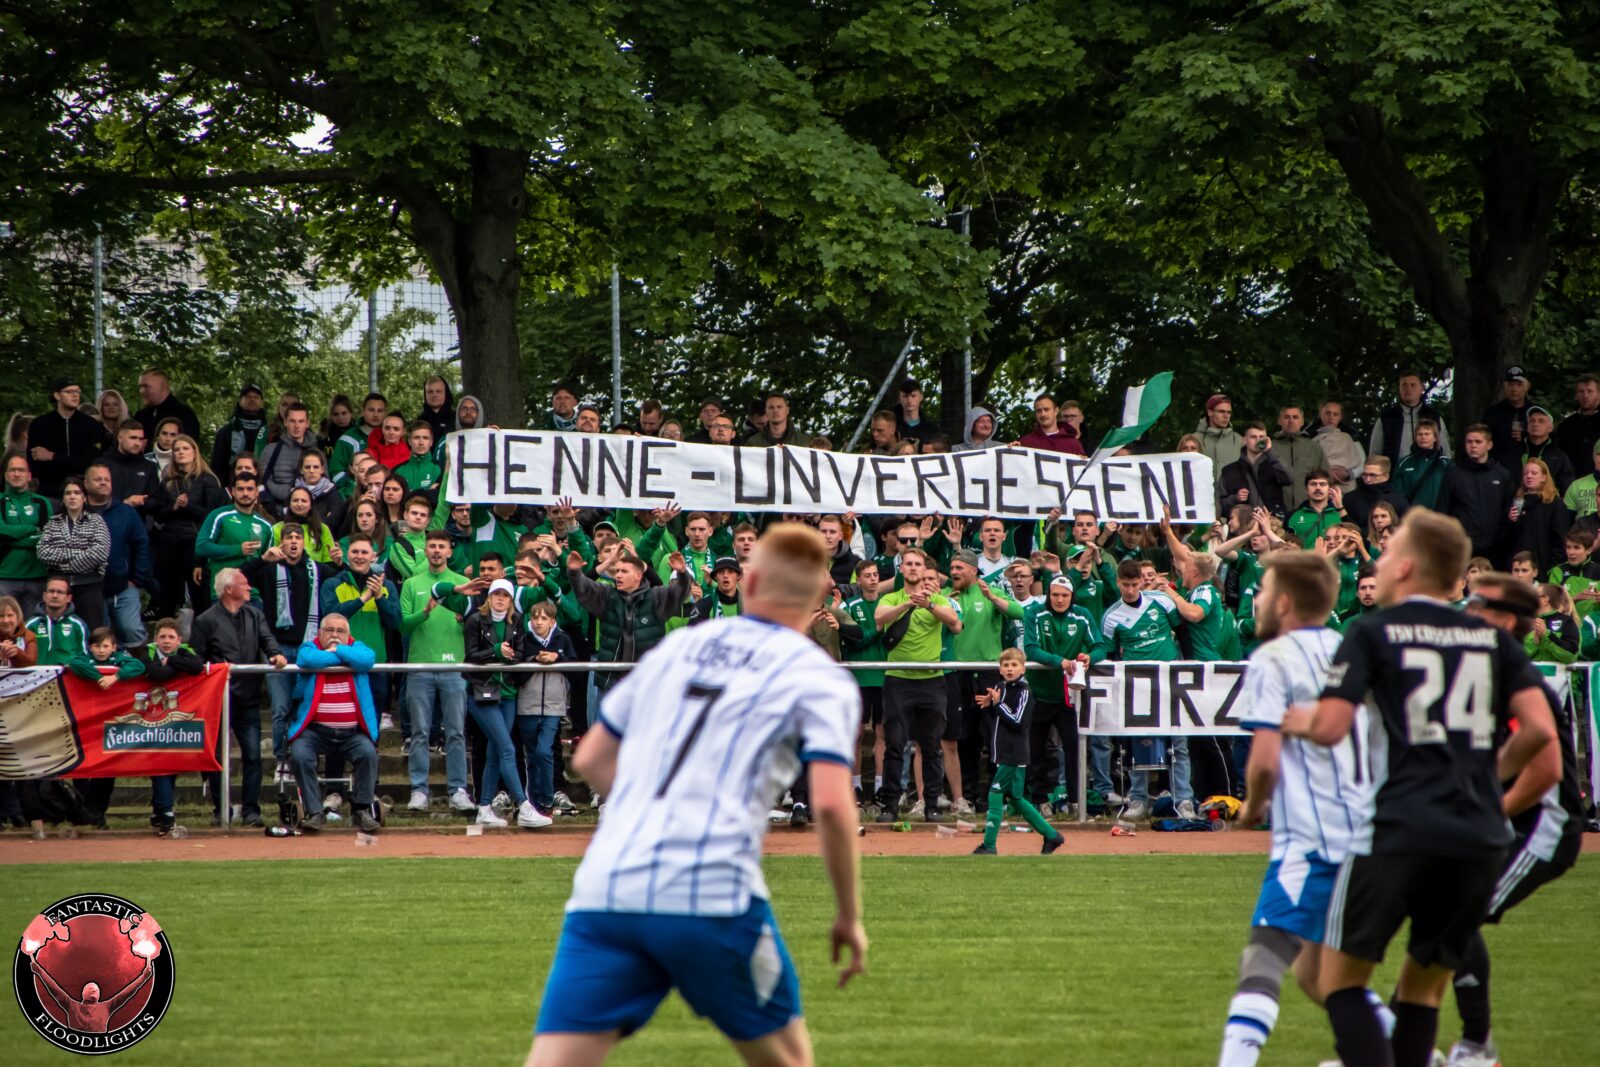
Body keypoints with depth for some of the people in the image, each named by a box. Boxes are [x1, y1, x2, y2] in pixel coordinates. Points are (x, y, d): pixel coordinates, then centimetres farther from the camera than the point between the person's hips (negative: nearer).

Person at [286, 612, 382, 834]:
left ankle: (362, 810, -13)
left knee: (368, 753, -27)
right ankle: (315, 813, -20)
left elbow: (368, 659, -13)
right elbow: (309, 660, -17)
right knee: (300, 755, -28)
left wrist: (337, 650, -6)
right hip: (315, 730, -1)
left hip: (352, 732, 1)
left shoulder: (356, 648, 12)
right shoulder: (308, 649, 9)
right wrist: (341, 657, -6)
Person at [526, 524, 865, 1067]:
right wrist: (849, 917, 3)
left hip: (602, 892, 4)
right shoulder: (820, 680, 6)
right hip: (713, 896, -4)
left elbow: (590, 760, 27)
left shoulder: (677, 647, 21)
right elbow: (830, 804, -8)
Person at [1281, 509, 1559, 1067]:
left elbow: (1330, 728, -8)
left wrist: (1300, 721, 15)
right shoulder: (1492, 639, 14)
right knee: (1423, 987, 18)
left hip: (1398, 836, -4)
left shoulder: (1374, 633, 2)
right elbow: (1539, 729, 5)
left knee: (1341, 979, 5)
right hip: (1481, 843, 4)